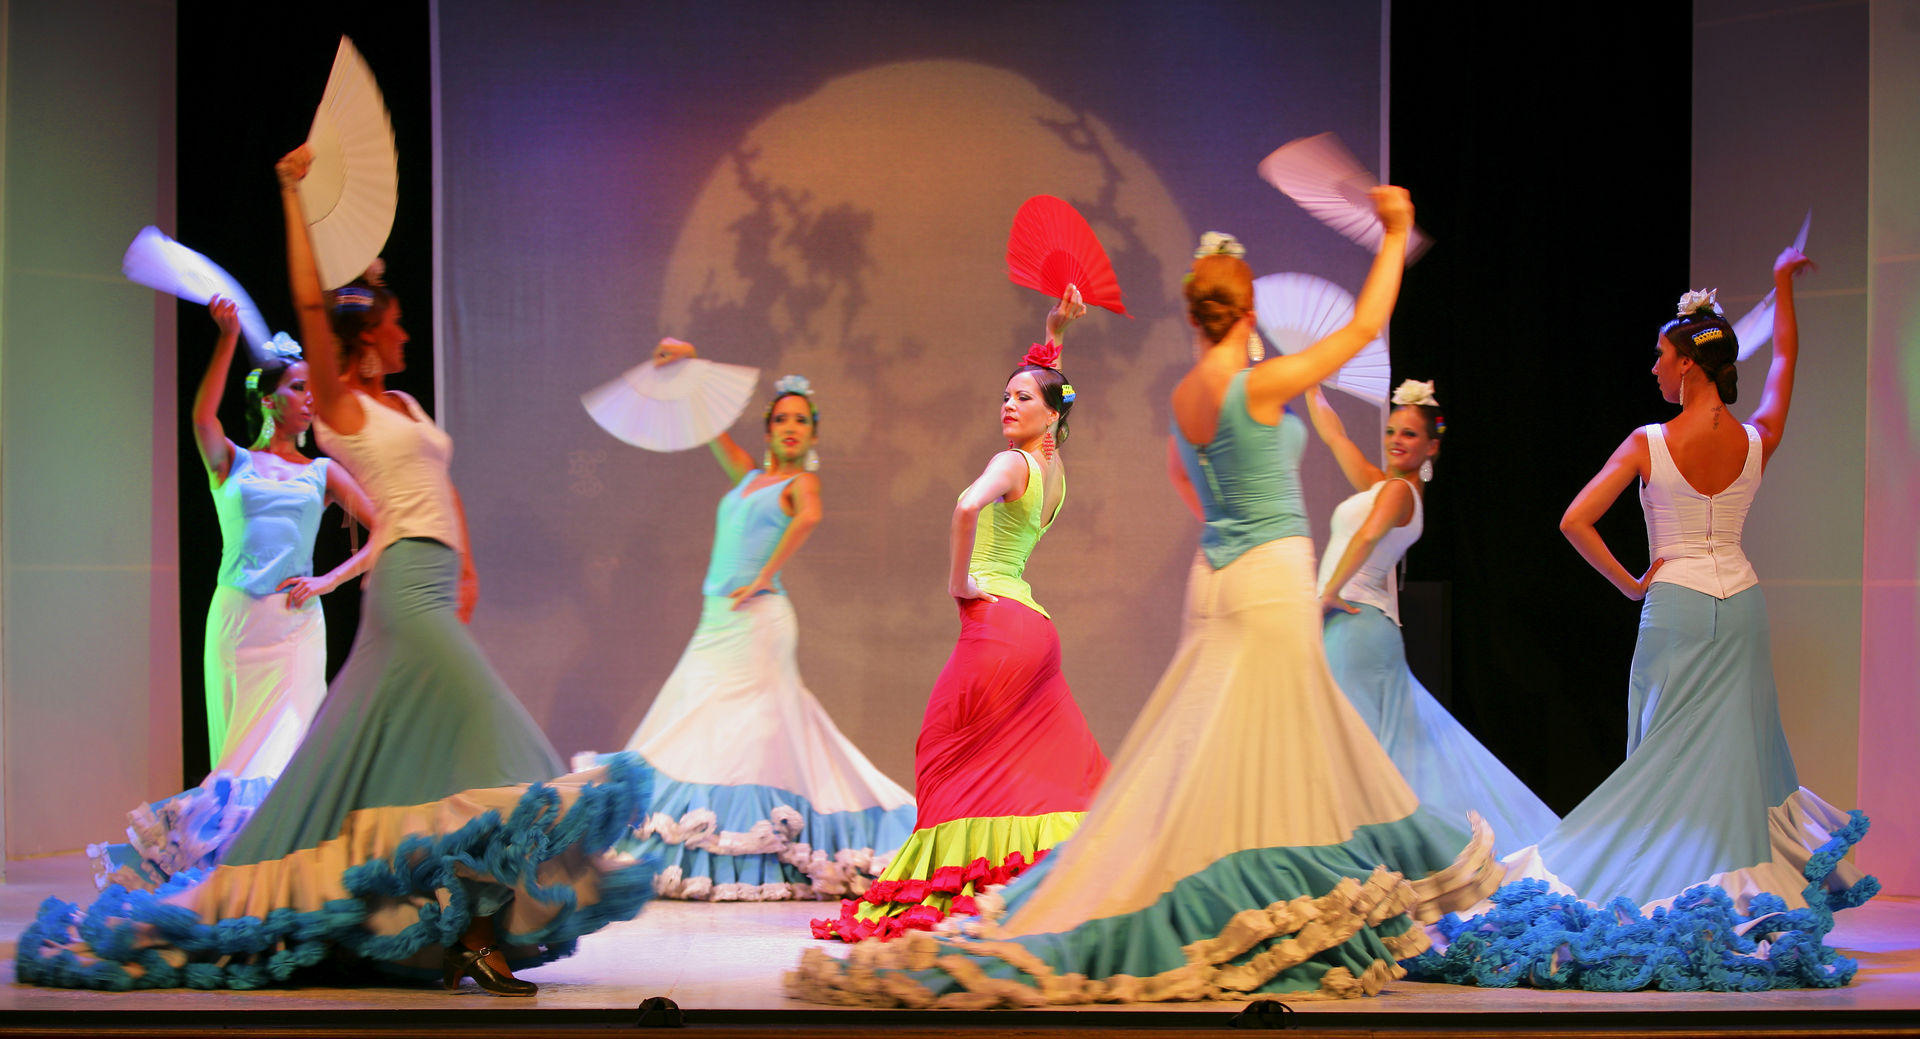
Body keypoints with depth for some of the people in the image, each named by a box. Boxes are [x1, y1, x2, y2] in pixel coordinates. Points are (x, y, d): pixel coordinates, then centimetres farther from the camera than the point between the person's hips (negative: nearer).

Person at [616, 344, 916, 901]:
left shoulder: (801, 481, 0)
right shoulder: (749, 477, 19)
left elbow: (809, 518, -23)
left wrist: (763, 577, -20)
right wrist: (688, 363, 15)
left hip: (757, 617, -7)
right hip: (719, 620, 7)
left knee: (751, 733, -11)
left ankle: (752, 863, -13)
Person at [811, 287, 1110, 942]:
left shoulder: (1012, 463, -11)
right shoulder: (1054, 465, 12)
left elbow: (968, 506, -33)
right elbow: (1048, 389, 32)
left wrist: (958, 580, -21)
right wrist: (1057, 333, 26)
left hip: (995, 618, -8)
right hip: (1034, 625, 8)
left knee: (950, 753, -2)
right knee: (1053, 764, 9)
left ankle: (949, 885, -6)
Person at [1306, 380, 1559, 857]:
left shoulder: (1398, 490, -9)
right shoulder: (1379, 484, 16)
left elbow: (1368, 535, -29)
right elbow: (1332, 432, 26)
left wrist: (1329, 593, -21)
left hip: (1356, 623, -9)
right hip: (1361, 625, 9)